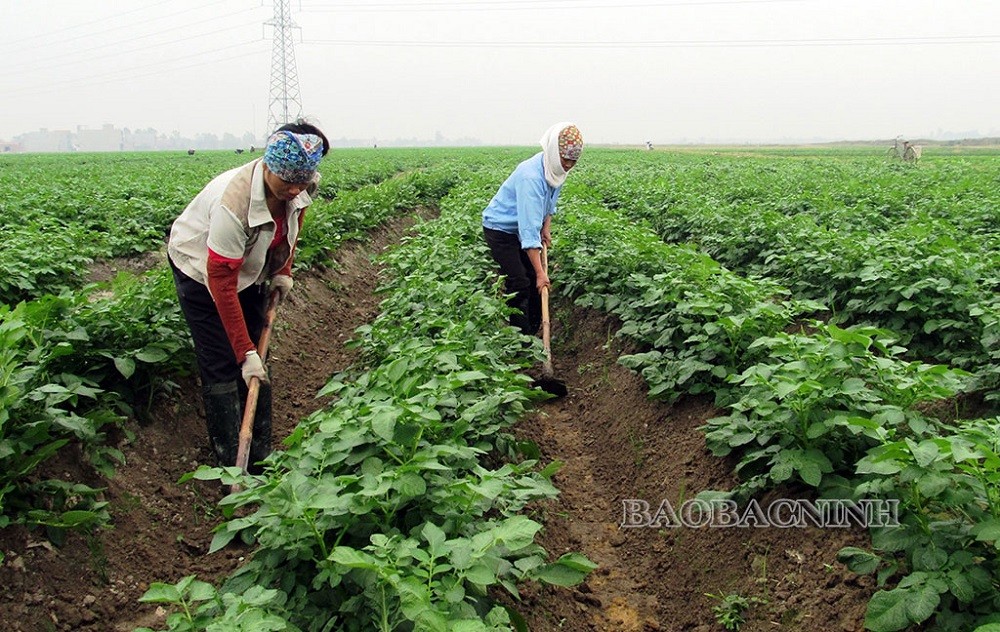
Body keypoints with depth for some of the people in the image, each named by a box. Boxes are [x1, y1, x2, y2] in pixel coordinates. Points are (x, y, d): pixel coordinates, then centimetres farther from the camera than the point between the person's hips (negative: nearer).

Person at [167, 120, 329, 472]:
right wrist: (245, 352, -32)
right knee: (222, 364, -7)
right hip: (201, 269, -6)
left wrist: (283, 271, 0)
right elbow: (222, 284, -35)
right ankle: (231, 464, 2)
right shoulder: (233, 204, -41)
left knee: (257, 358, 6)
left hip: (251, 267, 6)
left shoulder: (304, 186, -22)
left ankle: (260, 456, 15)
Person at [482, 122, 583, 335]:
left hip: (522, 228, 9)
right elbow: (529, 229, -39)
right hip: (501, 228, -9)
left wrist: (546, 228, 3)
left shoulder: (556, 169, -8)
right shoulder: (531, 176, -36)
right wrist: (540, 272, -39)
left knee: (538, 284, 7)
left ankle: (533, 333, 19)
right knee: (519, 285, -13)